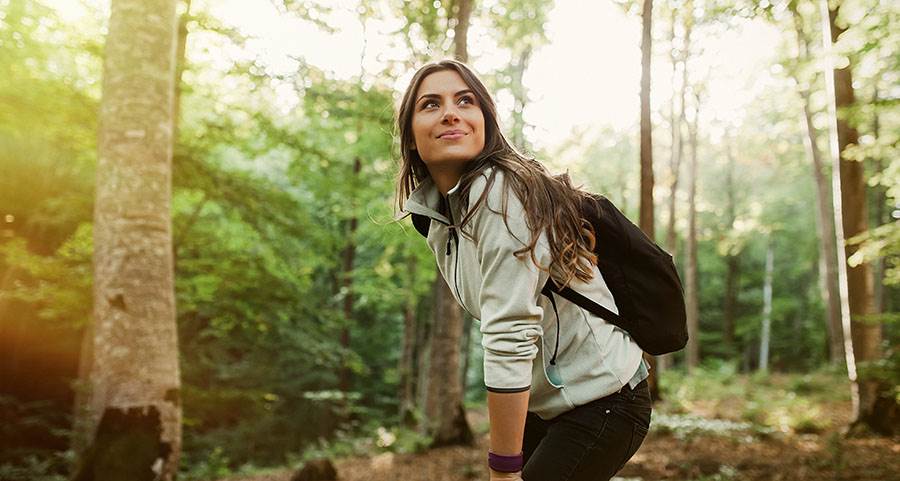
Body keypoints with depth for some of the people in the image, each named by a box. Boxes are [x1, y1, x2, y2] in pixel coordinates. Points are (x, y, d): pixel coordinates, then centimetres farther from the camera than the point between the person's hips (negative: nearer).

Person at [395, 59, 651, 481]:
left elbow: (510, 335, -27)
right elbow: (498, 326, 8)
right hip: (545, 400, 8)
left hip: (601, 400, -7)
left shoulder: (501, 193, -23)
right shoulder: (436, 211, 3)